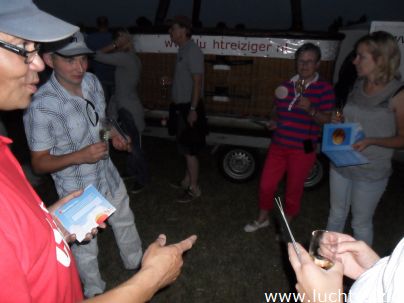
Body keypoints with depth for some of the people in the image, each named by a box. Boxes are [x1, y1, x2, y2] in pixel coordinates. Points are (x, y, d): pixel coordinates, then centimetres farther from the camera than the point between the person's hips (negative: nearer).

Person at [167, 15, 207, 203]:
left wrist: (193, 109, -24)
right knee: (185, 147, 17)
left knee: (189, 149, -3)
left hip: (189, 107, -9)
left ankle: (194, 188, 8)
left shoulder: (192, 51, -15)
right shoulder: (183, 50, 13)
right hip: (181, 106, 10)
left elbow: (197, 82, -21)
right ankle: (187, 180, 30)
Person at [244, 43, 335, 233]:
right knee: (266, 185, 10)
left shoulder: (324, 89, -7)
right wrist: (274, 123, -1)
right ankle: (262, 219, 36)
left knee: (294, 190, 11)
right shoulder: (285, 86, 7)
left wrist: (311, 110, -26)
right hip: (278, 145, 4)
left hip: (303, 149, -4)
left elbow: (327, 120, -9)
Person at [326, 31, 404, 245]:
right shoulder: (358, 85, 2)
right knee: (336, 215, 21)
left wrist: (371, 141, -25)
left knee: (361, 223, 11)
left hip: (370, 172, -5)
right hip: (341, 163, 6)